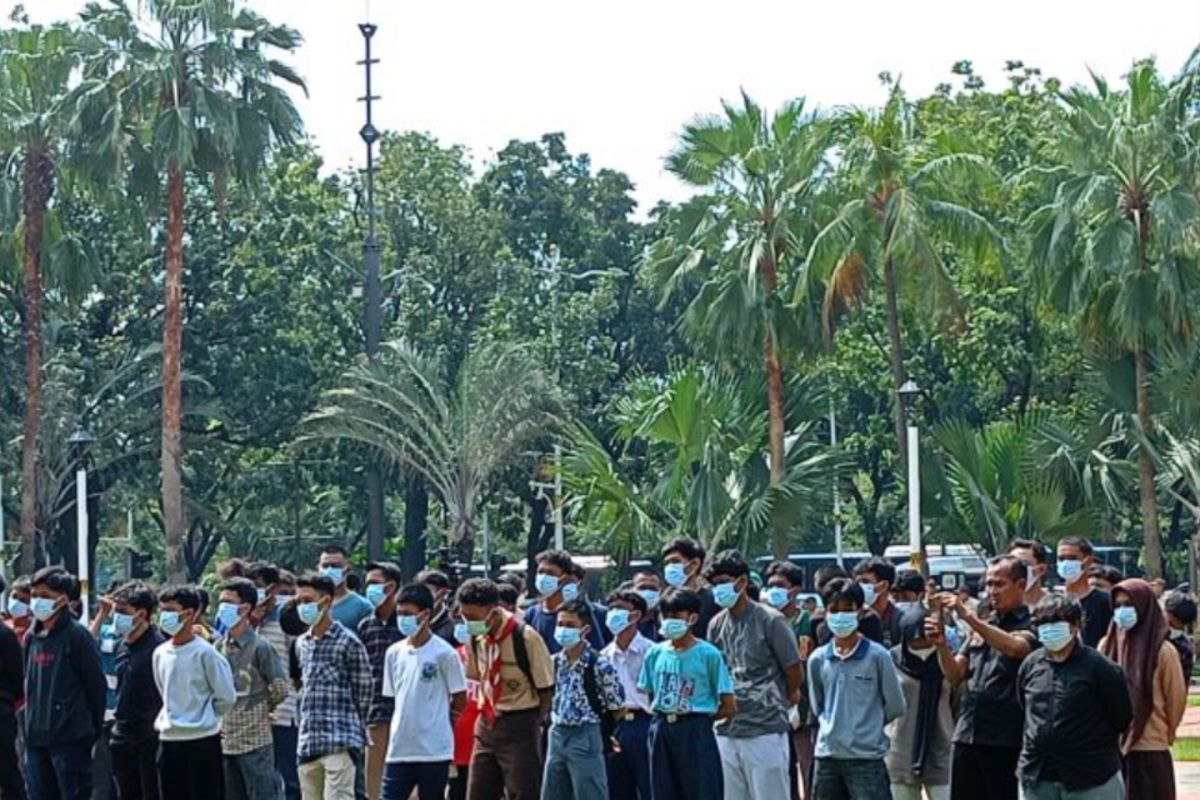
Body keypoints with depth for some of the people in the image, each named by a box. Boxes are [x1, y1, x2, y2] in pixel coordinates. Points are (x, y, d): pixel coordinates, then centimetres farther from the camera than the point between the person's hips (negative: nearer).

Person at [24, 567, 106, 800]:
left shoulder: (77, 636, -9)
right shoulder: (32, 637, 11)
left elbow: (96, 685, -7)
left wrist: (93, 728, -3)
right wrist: (34, 718, 14)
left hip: (71, 738, -7)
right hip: (36, 737, 7)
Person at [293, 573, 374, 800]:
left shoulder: (348, 643, -6)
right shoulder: (302, 644, 14)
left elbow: (363, 692, -3)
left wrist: (350, 730, 0)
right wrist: (304, 718, 14)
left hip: (340, 745, -7)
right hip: (307, 745, 7)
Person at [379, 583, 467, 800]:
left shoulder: (444, 653, -7)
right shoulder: (394, 653, 7)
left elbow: (459, 699, -1)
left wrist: (434, 722, 6)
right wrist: (403, 724, 7)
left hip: (434, 750, -4)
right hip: (399, 749, 4)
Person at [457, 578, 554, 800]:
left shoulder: (525, 638, -17)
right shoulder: (476, 637, 2)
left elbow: (546, 689, -9)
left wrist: (532, 725, -4)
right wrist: (486, 713, 11)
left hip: (519, 728, -7)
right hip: (487, 724, 7)